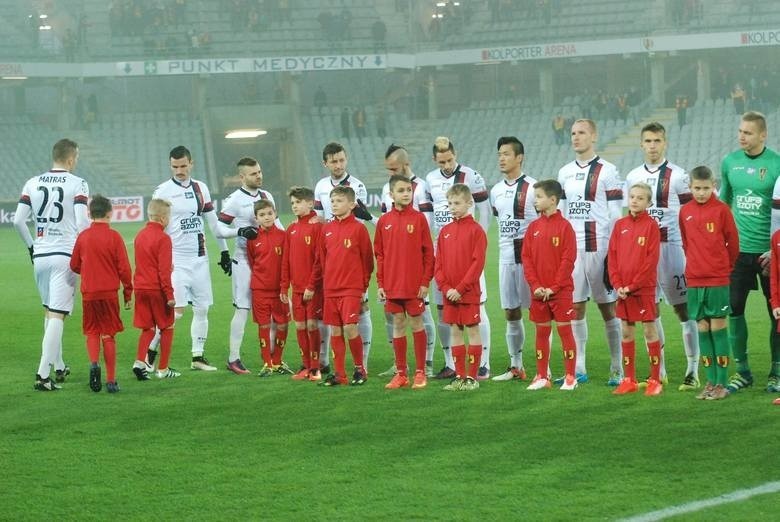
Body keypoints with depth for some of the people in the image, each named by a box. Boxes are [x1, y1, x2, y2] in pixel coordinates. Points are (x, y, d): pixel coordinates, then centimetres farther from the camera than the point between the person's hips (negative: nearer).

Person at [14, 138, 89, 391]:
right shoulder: (78, 185, -6)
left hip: (40, 256, 5)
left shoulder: (33, 183, 7)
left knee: (49, 312, 19)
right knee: (57, 316, -7)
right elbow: (82, 224, -14)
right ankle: (43, 375, -15)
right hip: (66, 255, -5)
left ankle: (59, 368, 28)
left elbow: (18, 221, 4)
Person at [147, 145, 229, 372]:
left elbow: (213, 222, 16)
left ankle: (198, 356, 12)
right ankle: (151, 350, 1)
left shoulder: (201, 189, 10)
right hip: (176, 260, -5)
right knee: (176, 309, -12)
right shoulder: (163, 192, -6)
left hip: (199, 258, 6)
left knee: (202, 308, 4)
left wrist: (224, 251, 14)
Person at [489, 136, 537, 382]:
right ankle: (515, 366, 17)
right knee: (510, 313, 9)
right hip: (506, 257, 6)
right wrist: (507, 244, 16)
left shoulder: (532, 187, -8)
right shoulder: (496, 191, 12)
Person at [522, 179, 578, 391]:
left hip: (561, 291, -5)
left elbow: (568, 260, -11)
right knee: (541, 332, 9)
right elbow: (526, 258, 6)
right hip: (538, 292, 5)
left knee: (564, 330, -1)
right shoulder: (533, 227, 7)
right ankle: (542, 376, 16)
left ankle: (570, 377, 3)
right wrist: (535, 286, -6)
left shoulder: (564, 226, -7)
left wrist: (554, 287, -14)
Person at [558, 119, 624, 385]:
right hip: (572, 248, 5)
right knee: (575, 308, 5)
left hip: (598, 247, -5)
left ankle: (617, 369, 3)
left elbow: (616, 215, -5)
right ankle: (578, 369, 11)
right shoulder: (565, 173, 12)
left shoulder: (607, 171, -4)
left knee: (607, 307, -1)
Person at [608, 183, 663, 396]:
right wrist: (617, 285, -5)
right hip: (622, 289, 5)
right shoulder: (620, 225, 8)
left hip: (644, 288, -5)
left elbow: (652, 259, -11)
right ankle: (629, 379, 15)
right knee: (626, 332, 8)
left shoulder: (651, 225, -5)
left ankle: (655, 380, 3)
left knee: (650, 331, -1)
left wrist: (633, 285, -14)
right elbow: (612, 256, 7)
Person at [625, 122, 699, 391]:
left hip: (671, 246, -5)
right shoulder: (632, 178, 11)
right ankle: (659, 371, 15)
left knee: (683, 308, -4)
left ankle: (693, 371, -2)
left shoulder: (678, 176, -3)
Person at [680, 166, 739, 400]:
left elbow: (733, 241, 0)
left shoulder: (721, 209, -6)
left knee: (718, 327, -3)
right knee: (703, 328, 6)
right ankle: (710, 381, 12)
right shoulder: (685, 211, 5)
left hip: (718, 279, -4)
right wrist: (696, 264, 14)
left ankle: (722, 383, 1)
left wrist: (726, 267, 7)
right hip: (694, 279, 4)